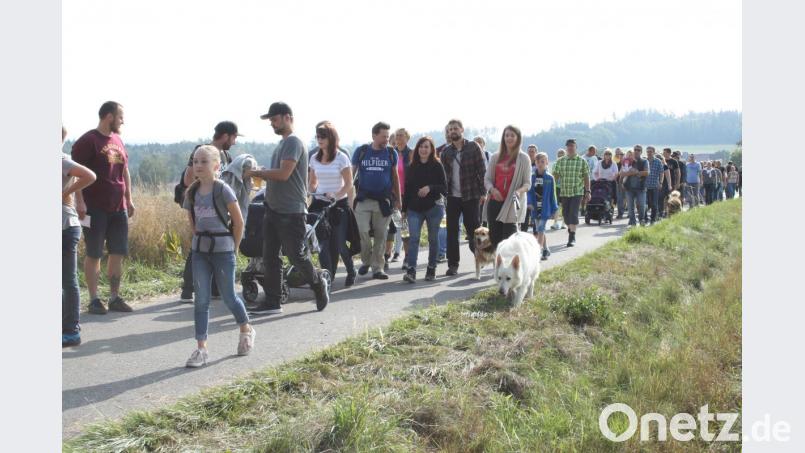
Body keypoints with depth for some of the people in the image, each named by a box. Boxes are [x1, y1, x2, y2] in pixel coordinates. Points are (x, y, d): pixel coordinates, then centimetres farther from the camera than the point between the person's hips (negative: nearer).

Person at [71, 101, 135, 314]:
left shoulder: (118, 141, 15)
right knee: (94, 254, 1)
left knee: (118, 253, 7)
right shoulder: (88, 141, -8)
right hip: (95, 208, -7)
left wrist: (129, 199, 17)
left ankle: (115, 298, 15)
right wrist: (80, 201, -18)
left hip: (118, 208, 7)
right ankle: (94, 300, 8)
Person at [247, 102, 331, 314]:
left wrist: (258, 172, -11)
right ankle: (272, 302, 12)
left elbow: (284, 174, -22)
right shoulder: (281, 144, 18)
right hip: (273, 209, 9)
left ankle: (319, 285, 22)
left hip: (291, 212, -9)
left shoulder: (294, 142, -12)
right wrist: (259, 174, 2)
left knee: (296, 256, -1)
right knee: (270, 257, 7)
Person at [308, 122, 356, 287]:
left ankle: (351, 273, 23)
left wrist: (335, 196, -21)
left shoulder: (341, 158, -7)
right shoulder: (314, 159, 6)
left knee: (340, 244, -1)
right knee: (323, 244, -4)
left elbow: (349, 184, -8)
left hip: (339, 204, -4)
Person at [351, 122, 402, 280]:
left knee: (381, 235, 2)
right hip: (363, 200, -1)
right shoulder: (361, 151, 3)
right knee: (362, 232, -6)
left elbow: (395, 177, 14)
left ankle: (377, 267, 11)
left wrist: (398, 199, 13)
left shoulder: (391, 153, 6)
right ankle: (366, 261, 17)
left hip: (383, 200, 1)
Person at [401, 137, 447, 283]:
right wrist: (404, 209, 10)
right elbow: (407, 189, 12)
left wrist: (430, 188, -20)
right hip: (414, 208, 2)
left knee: (433, 238, 6)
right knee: (413, 237, -10)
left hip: (434, 207, -2)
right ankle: (411, 270, -16)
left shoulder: (437, 165, -1)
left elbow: (444, 188, -3)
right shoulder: (412, 167, 9)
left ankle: (431, 269, 18)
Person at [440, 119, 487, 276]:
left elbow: (482, 170, -5)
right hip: (452, 197, 3)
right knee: (452, 231, 3)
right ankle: (453, 264, 10)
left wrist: (482, 192, -10)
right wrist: (443, 192, 1)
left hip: (471, 196, -3)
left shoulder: (473, 147, -2)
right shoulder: (446, 151, 8)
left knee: (473, 229, 3)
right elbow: (443, 174, 11)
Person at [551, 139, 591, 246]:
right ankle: (570, 230, 33)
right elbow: (555, 175, 5)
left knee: (573, 214, -11)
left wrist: (587, 191, -2)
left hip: (577, 192, -3)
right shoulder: (560, 161, 6)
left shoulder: (582, 161, 2)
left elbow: (586, 177, 2)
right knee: (565, 214, 9)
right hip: (564, 192, 3)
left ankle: (572, 237, -9)